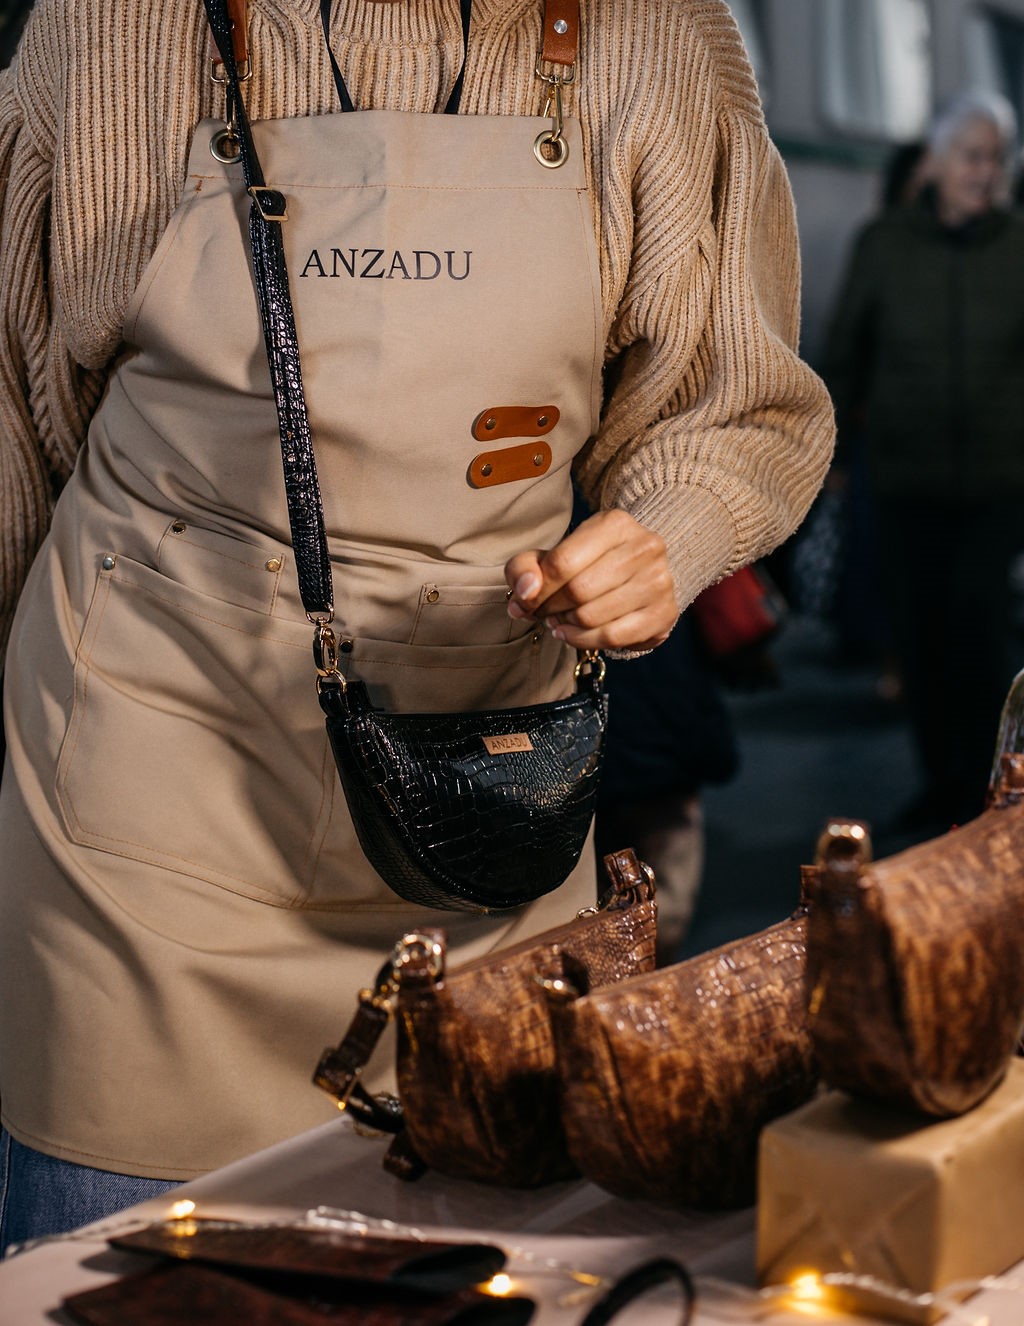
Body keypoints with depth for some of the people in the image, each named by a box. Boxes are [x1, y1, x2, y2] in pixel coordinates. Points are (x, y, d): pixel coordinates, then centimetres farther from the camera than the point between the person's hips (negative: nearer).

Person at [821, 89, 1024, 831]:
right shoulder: (885, 243, 3)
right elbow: (845, 352, 9)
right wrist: (829, 449, 8)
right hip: (907, 477, 1)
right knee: (919, 632, 5)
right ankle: (942, 780, 20)